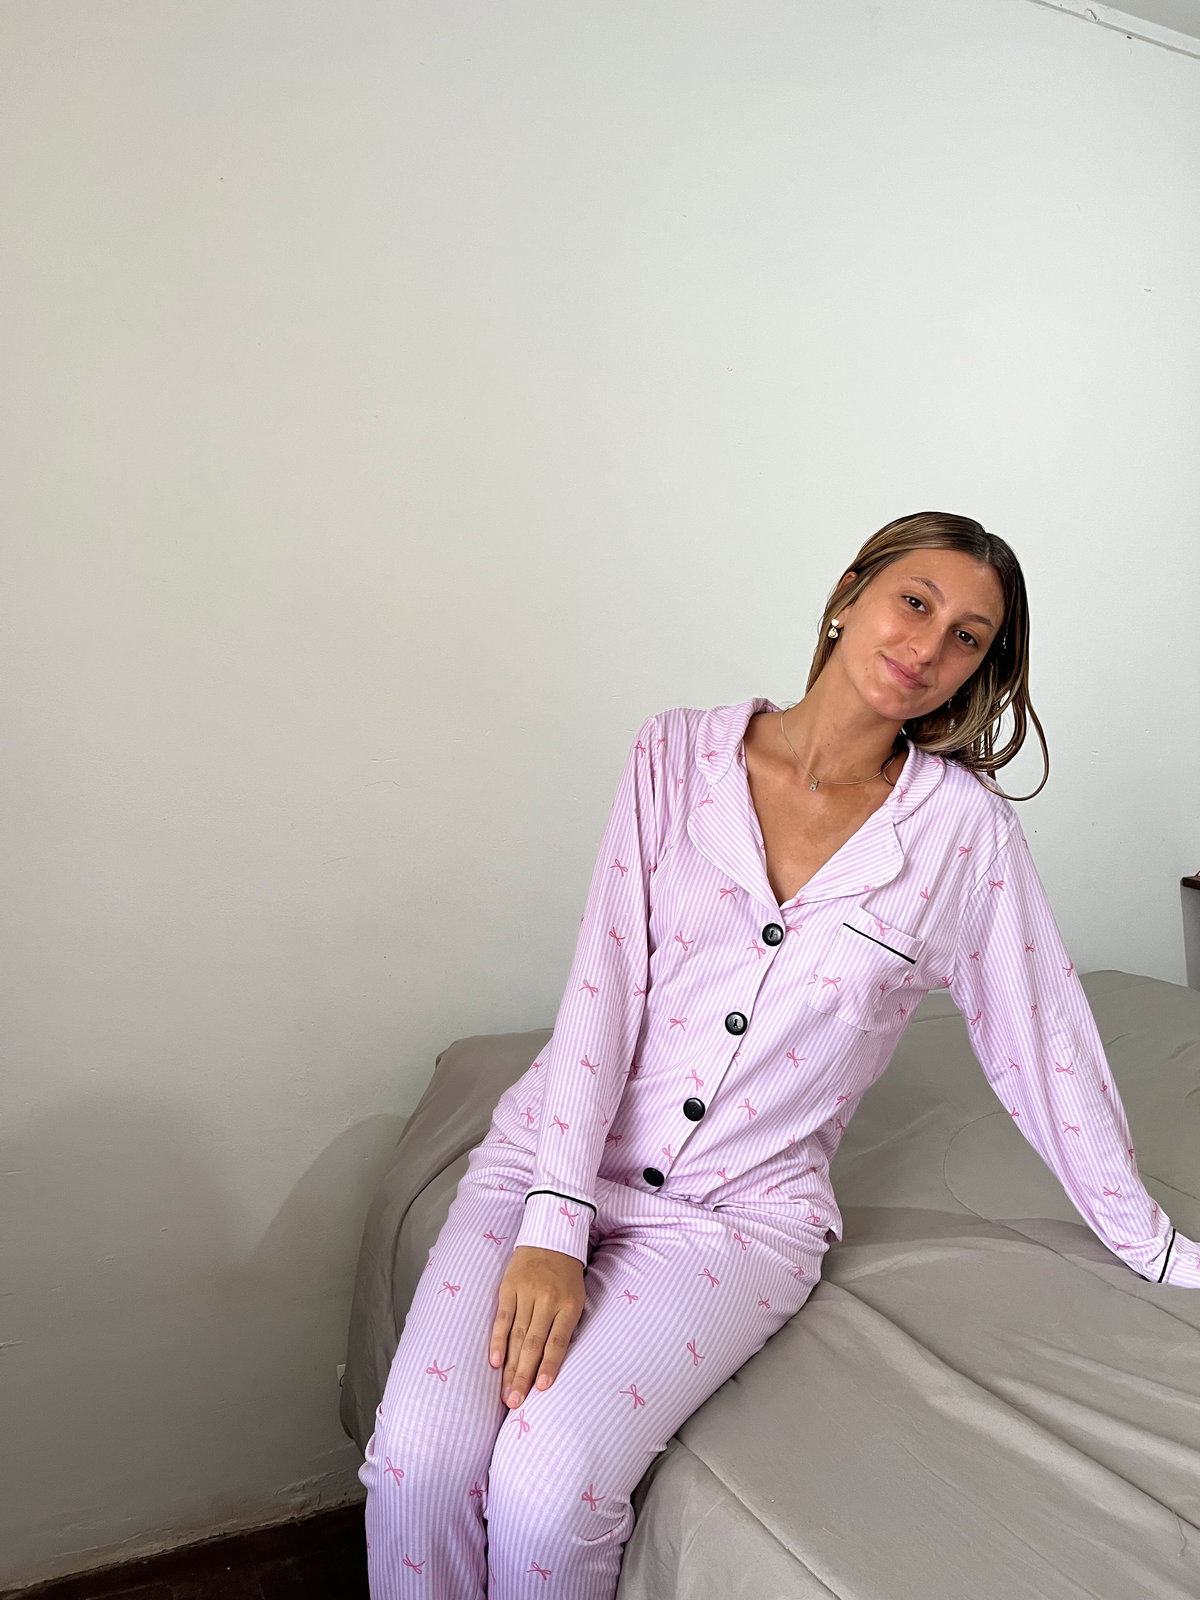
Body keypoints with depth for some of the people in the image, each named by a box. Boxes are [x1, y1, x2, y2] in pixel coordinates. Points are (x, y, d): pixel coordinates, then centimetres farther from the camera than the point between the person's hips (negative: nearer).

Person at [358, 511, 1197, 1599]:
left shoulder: (965, 831, -4)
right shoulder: (680, 752, -3)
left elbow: (1042, 1038, 6)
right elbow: (603, 985, -9)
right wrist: (551, 1226, -16)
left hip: (743, 1210, -1)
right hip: (559, 1151, 1)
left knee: (548, 1484, -22)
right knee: (419, 1456, -18)